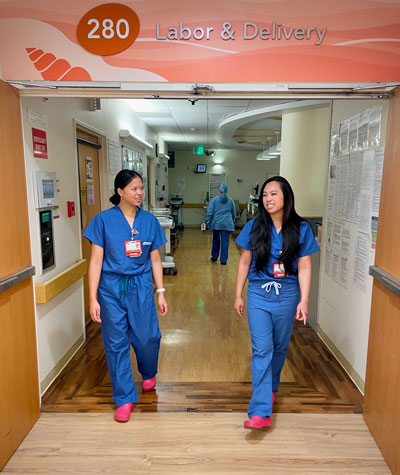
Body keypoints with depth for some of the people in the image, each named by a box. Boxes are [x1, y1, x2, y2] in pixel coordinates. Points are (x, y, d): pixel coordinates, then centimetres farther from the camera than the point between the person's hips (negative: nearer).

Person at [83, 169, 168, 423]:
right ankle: (125, 398, 25)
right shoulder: (103, 220, -6)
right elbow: (96, 261, -5)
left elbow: (155, 260, 6)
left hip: (141, 287, 2)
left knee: (147, 337, 6)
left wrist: (161, 293, 5)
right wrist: (93, 299, -8)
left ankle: (149, 373, 42)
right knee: (116, 343, 7)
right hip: (111, 288, -1)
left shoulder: (150, 220, 1)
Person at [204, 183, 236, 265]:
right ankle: (223, 260, 2)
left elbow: (210, 212, -7)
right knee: (225, 241, 1)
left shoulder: (215, 199, -3)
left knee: (216, 240, 15)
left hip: (216, 223, 0)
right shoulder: (230, 200, 5)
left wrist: (206, 221, 0)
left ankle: (214, 257, 28)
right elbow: (234, 213, 15)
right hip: (227, 224, 0)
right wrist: (232, 221, 31)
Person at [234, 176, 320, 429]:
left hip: (287, 296, 1)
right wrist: (238, 295, 4)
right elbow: (244, 263, 3)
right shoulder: (254, 227, -3)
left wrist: (304, 300, -9)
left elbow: (304, 268, -3)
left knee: (279, 348, 16)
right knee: (262, 350, -3)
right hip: (258, 295, 0)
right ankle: (261, 412, 2)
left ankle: (271, 388, 42)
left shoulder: (301, 229, -5)